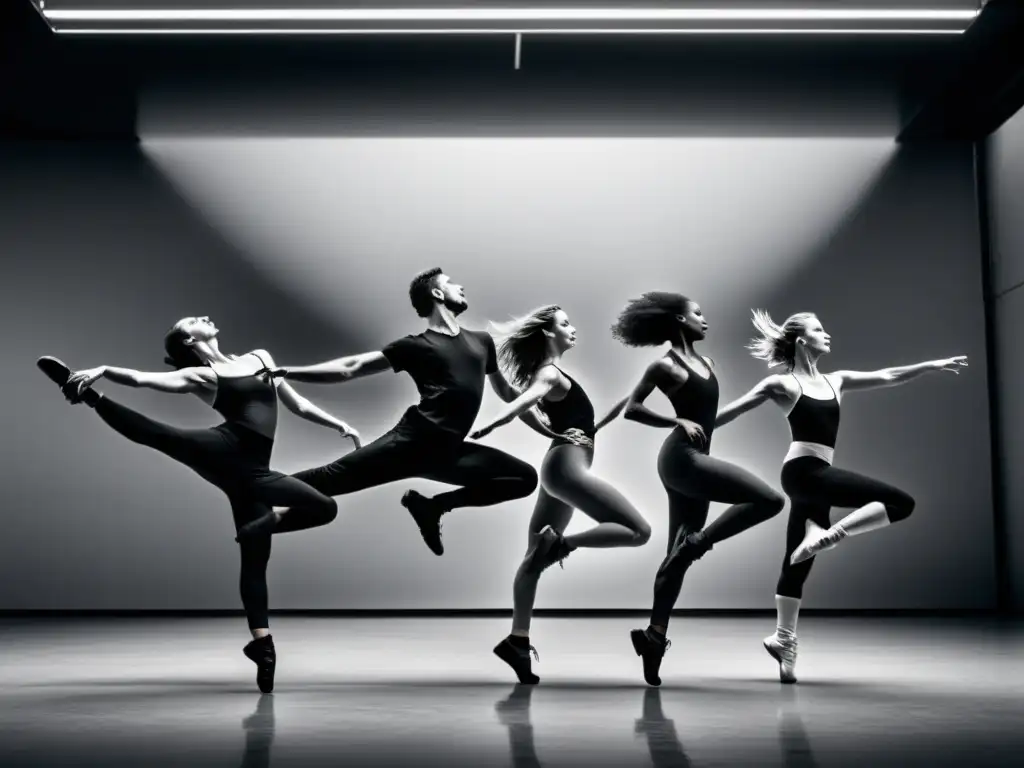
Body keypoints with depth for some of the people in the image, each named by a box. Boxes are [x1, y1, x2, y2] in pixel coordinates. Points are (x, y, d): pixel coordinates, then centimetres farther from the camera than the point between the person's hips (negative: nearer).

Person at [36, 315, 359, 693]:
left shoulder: (262, 358, 25)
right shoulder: (200, 376, 8)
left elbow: (297, 404, 28)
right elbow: (143, 378, -6)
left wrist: (339, 424, 20)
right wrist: (103, 370, -23)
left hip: (250, 472, 4)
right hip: (221, 452, -4)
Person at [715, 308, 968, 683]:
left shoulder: (835, 381, 18)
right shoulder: (782, 384, -1)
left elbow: (886, 377, 16)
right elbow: (732, 410, 0)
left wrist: (932, 365, 11)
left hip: (815, 476, 8)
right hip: (804, 471, -8)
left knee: (798, 562, 9)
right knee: (900, 502, -12)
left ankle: (783, 638, 14)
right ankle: (827, 536, -14)